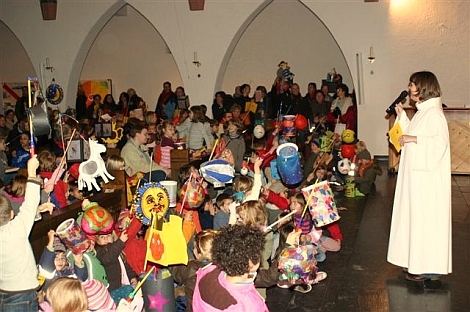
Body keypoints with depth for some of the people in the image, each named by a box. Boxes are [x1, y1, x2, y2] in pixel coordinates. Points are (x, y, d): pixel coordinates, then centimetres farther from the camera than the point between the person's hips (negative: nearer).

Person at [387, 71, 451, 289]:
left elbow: (440, 142, -24)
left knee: (426, 219, -3)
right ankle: (419, 263, 23)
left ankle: (429, 269, 6)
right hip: (416, 175, 10)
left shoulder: (434, 113, -16)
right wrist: (401, 116, 13)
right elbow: (411, 133, 18)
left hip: (427, 178, -10)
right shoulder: (422, 111, 13)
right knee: (416, 217, 13)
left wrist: (414, 139, -21)